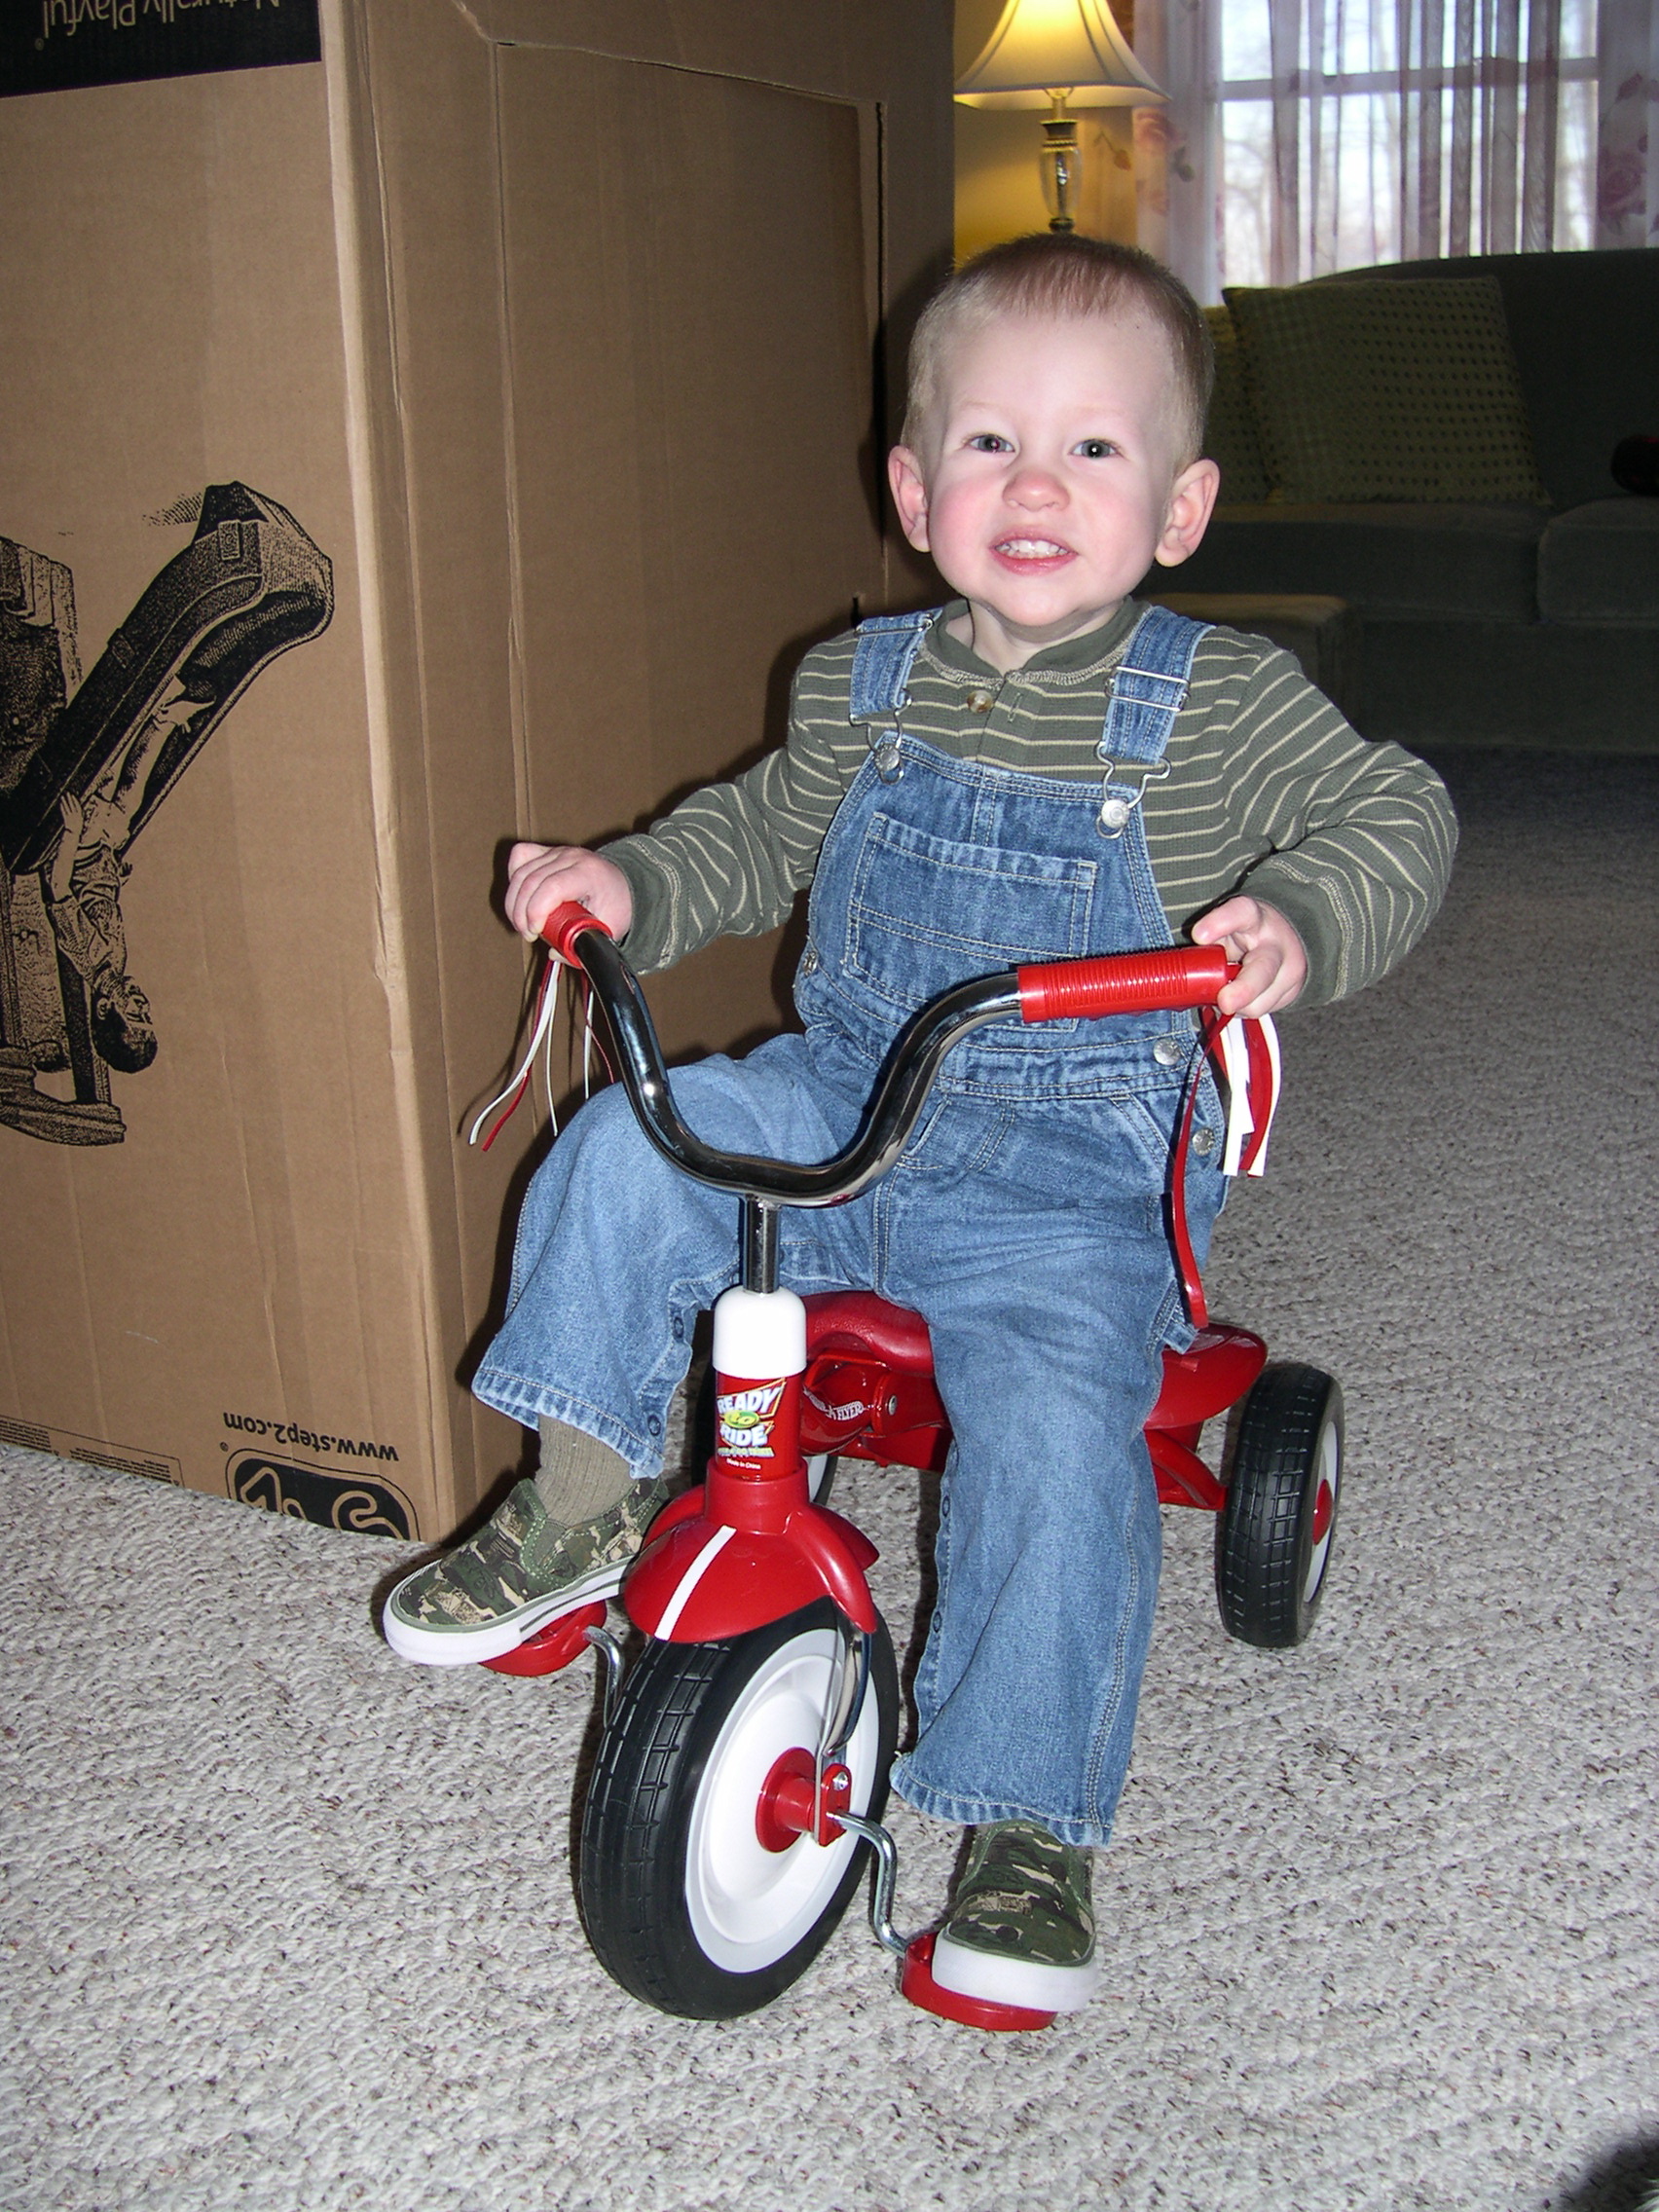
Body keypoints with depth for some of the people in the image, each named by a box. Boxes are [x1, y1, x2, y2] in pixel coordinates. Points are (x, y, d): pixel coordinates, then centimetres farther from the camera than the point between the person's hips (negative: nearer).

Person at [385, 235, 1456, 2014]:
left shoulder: (1223, 704, -7)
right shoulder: (858, 691, 4)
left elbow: (1398, 815, -6)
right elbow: (759, 837, 20)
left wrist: (1299, 919, -28)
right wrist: (630, 883, 1)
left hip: (1071, 1187, -3)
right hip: (840, 1105, 4)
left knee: (1057, 1438, -24)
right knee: (625, 1154, -17)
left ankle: (1026, 1824, -5)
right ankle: (582, 1501, 3)